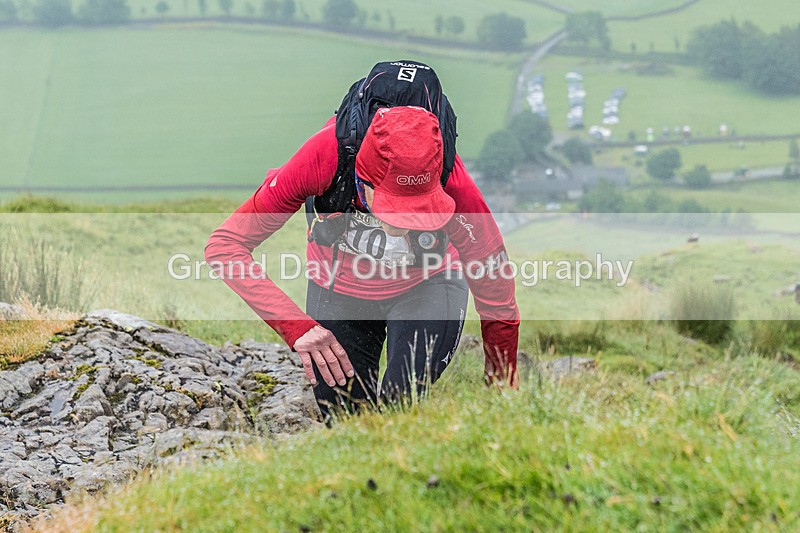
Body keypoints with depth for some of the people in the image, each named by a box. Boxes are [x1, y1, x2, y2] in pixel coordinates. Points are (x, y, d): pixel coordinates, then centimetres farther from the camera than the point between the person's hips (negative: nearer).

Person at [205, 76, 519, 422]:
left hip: (425, 287, -1)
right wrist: (296, 327, -38)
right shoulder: (323, 156, -37)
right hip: (337, 289, 1)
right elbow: (225, 245, -28)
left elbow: (498, 308, -22)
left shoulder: (455, 190, -36)